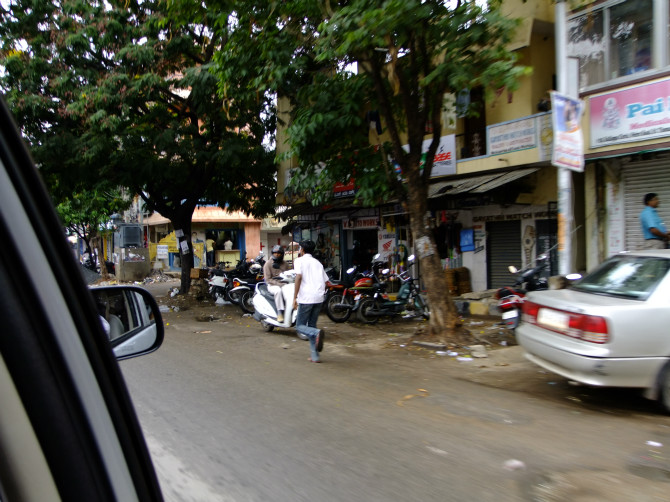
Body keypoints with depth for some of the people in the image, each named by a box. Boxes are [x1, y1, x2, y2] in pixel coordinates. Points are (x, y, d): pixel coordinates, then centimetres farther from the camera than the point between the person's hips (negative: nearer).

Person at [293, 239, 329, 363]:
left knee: (300, 326, 5)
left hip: (306, 298, -6)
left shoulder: (300, 261, 3)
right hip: (319, 298, 6)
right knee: (311, 326, 15)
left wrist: (294, 297, -13)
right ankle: (315, 356, 8)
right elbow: (325, 281, 17)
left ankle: (317, 333, -24)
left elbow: (299, 277, -12)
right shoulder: (317, 262, 21)